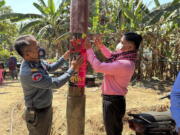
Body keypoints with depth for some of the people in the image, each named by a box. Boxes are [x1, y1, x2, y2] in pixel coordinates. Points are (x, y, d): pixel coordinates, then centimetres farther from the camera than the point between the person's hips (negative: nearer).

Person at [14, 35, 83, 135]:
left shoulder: (37, 61, -7)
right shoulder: (28, 72, -35)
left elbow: (50, 68, 15)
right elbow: (55, 83, -30)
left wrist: (64, 58, 6)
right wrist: (73, 69, -23)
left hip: (47, 108, 8)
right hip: (38, 113, -8)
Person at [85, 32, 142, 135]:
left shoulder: (124, 64, -28)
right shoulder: (126, 60, 2)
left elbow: (98, 67, -26)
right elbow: (111, 56, 23)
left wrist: (89, 49, -16)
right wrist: (101, 46, 10)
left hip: (113, 102, -9)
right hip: (113, 100, 9)